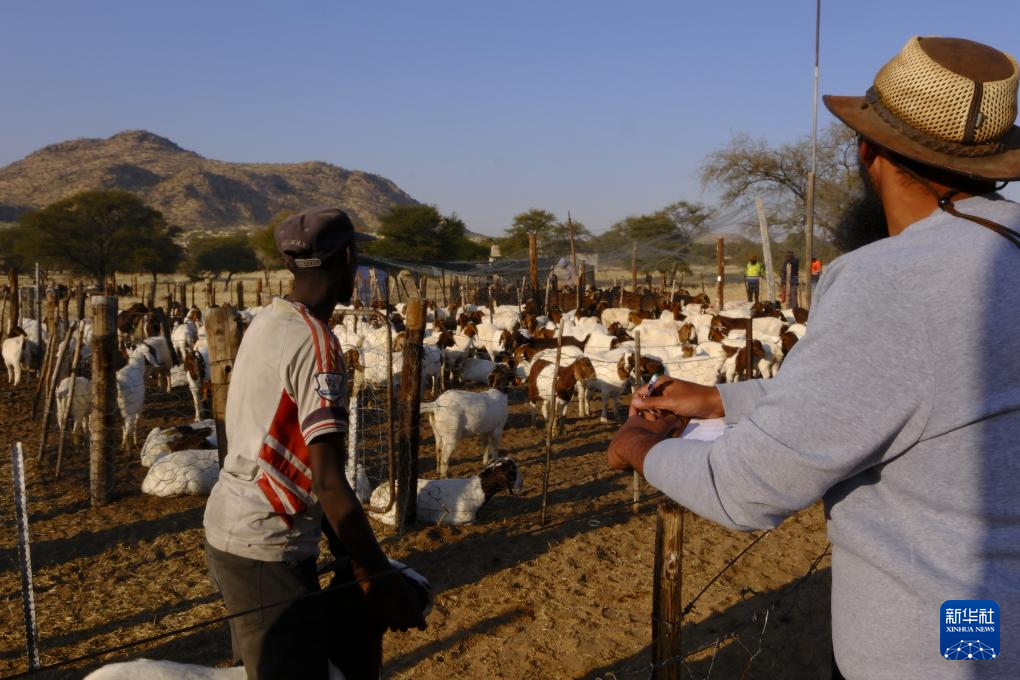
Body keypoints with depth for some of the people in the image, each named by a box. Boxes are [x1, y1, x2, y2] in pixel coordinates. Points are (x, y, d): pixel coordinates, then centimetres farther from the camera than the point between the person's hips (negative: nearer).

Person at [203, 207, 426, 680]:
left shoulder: (267, 321, 6)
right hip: (266, 550, -9)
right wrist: (386, 581, -17)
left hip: (227, 527, 9)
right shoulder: (316, 343, -20)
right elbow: (328, 483, -24)